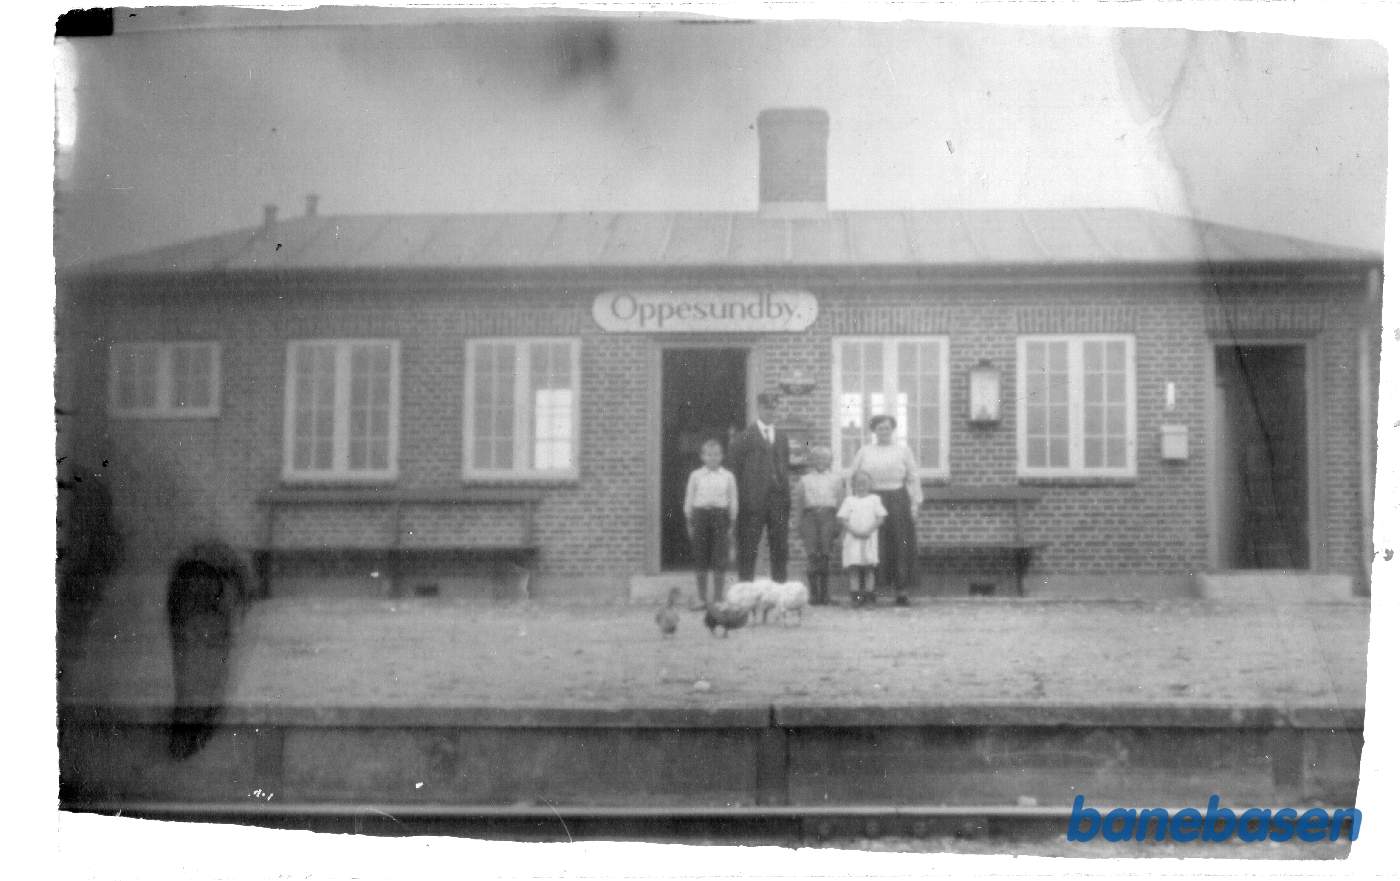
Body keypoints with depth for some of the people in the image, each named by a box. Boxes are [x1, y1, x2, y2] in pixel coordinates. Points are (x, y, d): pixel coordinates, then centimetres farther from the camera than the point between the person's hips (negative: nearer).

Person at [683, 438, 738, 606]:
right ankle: (702, 598, 10)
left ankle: (718, 598, 6)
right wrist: (689, 522, 4)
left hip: (720, 515, 0)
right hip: (700, 515, 0)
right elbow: (689, 499, 8)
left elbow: (733, 500, 7)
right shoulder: (696, 475, 4)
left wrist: (731, 522, 3)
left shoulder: (728, 476, 4)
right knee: (701, 561, 2)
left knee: (719, 561, -3)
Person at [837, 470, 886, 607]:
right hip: (852, 538, 0)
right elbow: (842, 518, 2)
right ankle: (855, 595, -4)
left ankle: (869, 595, 0)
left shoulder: (874, 499, 8)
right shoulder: (848, 500, 8)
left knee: (869, 567, -2)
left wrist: (869, 530, -10)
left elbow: (880, 518, 3)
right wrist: (853, 530, -12)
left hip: (870, 538, 0)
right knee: (853, 568, -5)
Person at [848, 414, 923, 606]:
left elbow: (913, 478, 6)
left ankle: (902, 592, -1)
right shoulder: (864, 452, 12)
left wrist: (915, 504, -2)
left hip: (898, 502, 0)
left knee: (900, 546, -3)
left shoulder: (904, 451, 10)